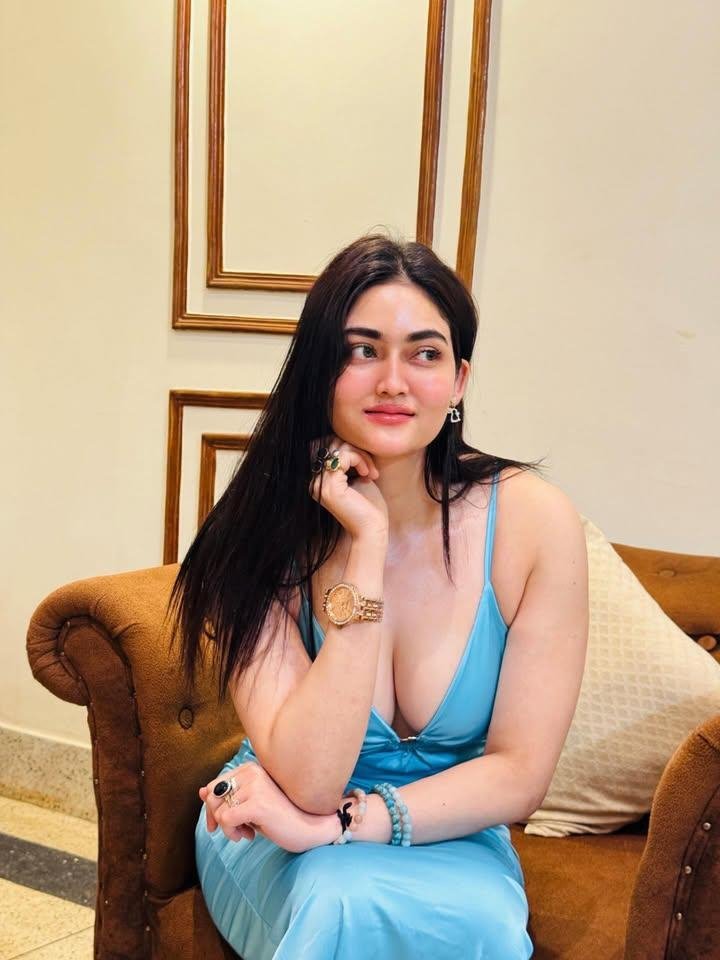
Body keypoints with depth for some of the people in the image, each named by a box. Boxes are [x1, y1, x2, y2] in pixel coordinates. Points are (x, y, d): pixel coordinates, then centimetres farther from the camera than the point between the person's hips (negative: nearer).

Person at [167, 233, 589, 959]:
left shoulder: (533, 521, -17)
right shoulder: (264, 531, -17)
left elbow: (519, 773, -12)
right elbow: (307, 783, -26)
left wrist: (339, 822, -24)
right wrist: (366, 546, -30)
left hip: (449, 840, 1)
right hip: (281, 843, -1)